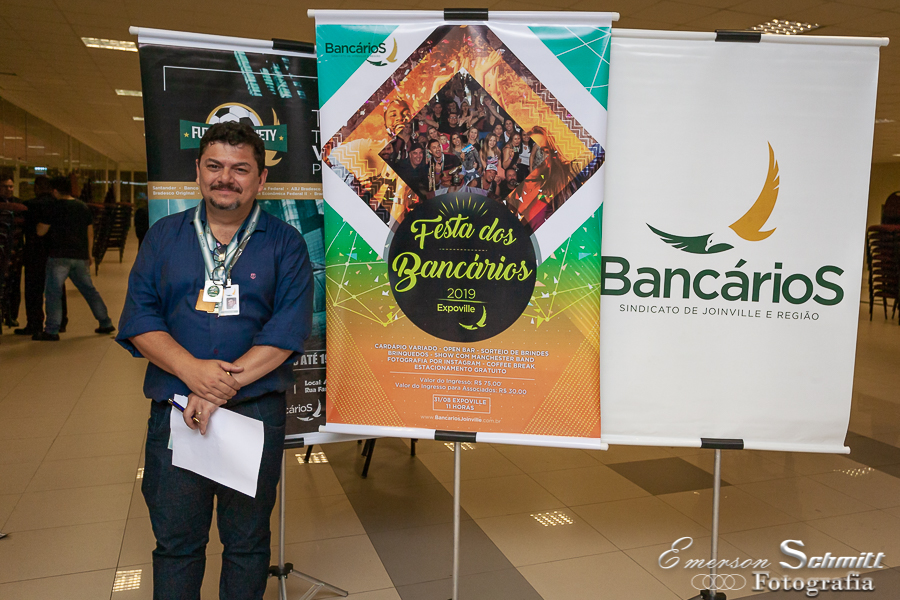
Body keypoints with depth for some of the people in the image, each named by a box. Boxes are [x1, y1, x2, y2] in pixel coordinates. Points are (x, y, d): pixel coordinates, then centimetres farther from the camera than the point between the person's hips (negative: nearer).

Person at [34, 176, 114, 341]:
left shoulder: (54, 207, -7)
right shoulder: (83, 207, 10)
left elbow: (41, 232, -3)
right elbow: (90, 233, 14)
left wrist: (40, 222, 17)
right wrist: (89, 254, 22)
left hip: (59, 256, -5)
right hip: (80, 257, 6)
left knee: (53, 292, -2)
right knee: (89, 289, 14)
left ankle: (51, 331, -5)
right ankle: (106, 323, 17)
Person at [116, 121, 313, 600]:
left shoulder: (285, 244, 2)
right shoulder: (164, 236, 9)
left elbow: (288, 329, -8)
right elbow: (139, 318, 2)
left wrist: (225, 386, -16)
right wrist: (192, 370, -15)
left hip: (256, 412, -1)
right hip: (173, 412, 2)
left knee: (247, 542, 11)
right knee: (175, 540, 12)